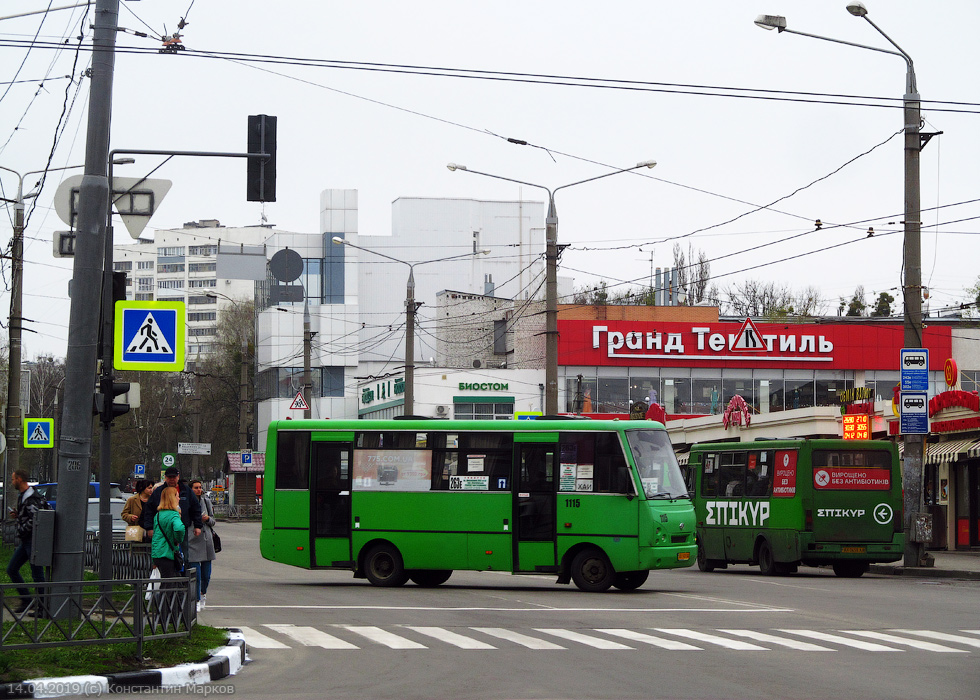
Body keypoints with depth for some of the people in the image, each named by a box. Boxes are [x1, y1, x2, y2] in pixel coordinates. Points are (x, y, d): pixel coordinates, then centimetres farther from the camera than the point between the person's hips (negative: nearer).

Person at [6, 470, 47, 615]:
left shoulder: (31, 497, -17)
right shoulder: (23, 496, 15)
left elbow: (35, 518, -27)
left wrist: (21, 530, -17)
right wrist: (17, 514, 8)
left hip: (33, 540, -11)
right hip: (25, 541, 11)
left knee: (37, 574, -4)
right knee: (11, 570, 10)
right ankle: (26, 600, 15)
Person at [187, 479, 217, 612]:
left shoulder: (206, 501, 10)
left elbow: (213, 520, 15)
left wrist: (207, 519, -6)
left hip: (206, 539, 3)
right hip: (192, 540, -3)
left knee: (206, 573, 7)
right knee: (196, 573, -8)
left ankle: (203, 593, 34)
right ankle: (197, 601, 1)